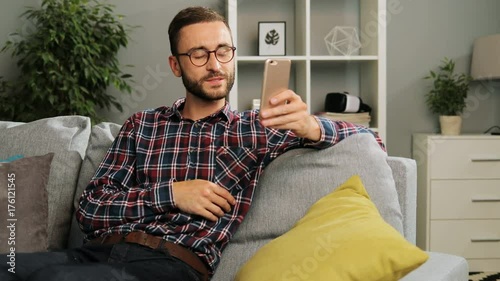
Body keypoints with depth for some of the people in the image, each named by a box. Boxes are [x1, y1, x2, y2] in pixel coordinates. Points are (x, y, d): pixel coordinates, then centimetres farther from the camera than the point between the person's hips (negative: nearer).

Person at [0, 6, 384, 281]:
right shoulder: (142, 125, 19)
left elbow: (370, 139, 10)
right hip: (102, 250, 3)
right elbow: (90, 209, 10)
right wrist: (169, 194, -5)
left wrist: (312, 127, -12)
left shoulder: (258, 129, 13)